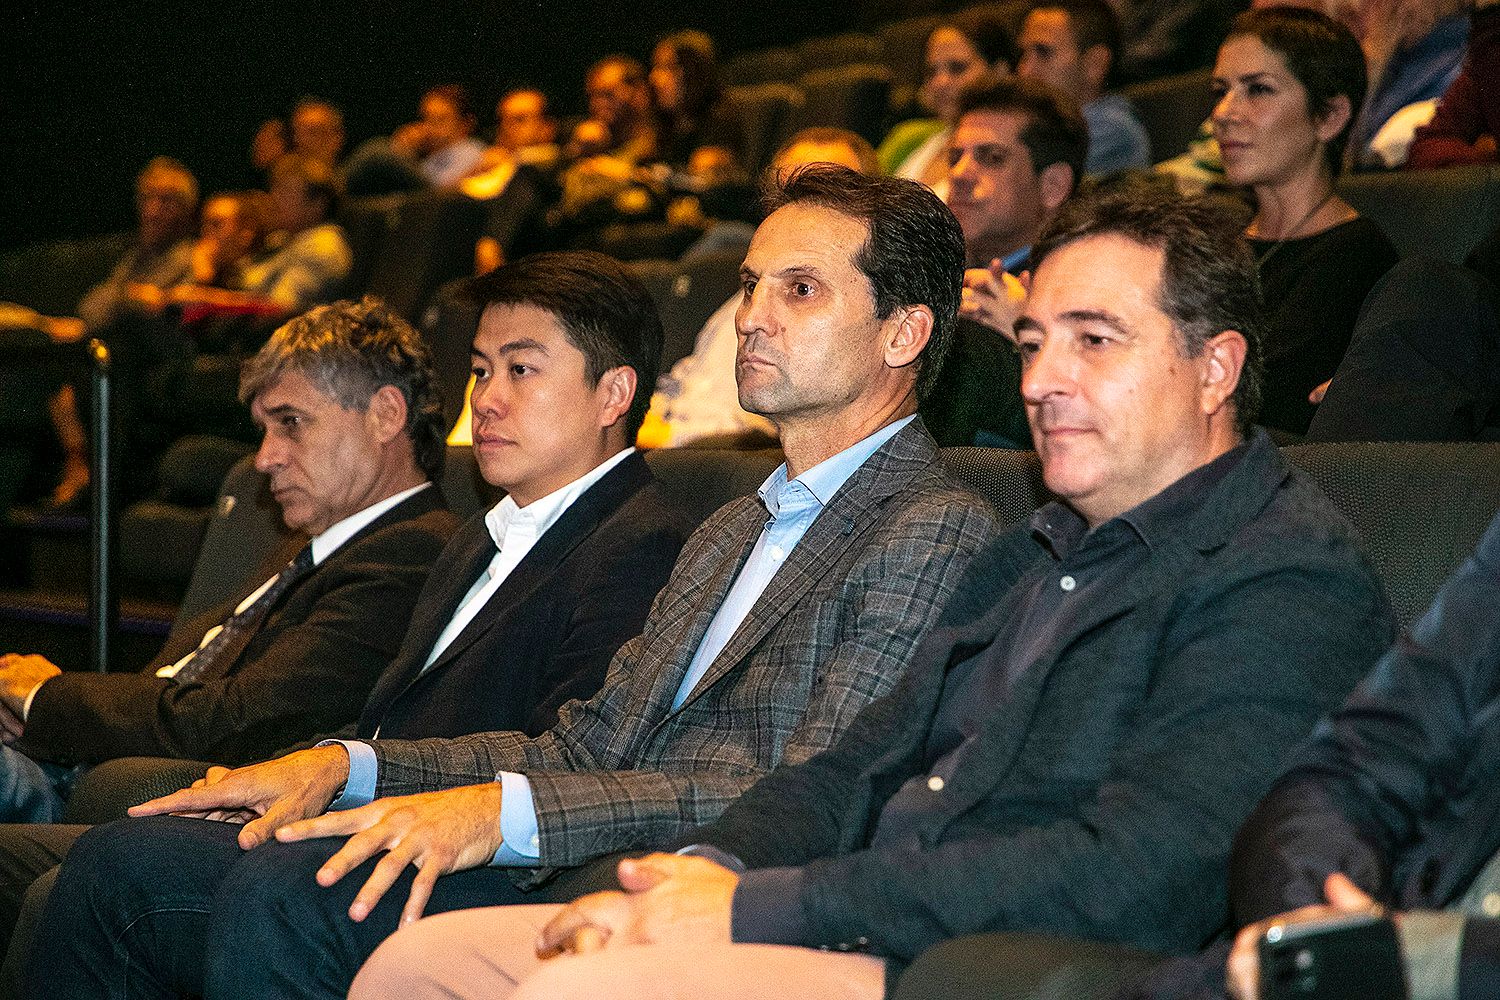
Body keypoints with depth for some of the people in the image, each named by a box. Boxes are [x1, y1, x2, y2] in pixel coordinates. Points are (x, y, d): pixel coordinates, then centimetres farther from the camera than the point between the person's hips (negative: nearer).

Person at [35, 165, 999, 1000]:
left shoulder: (936, 530, -4)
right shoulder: (731, 532, 27)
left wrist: (506, 810, -23)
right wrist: (345, 766, 6)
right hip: (557, 876, 9)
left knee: (286, 895, -30)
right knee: (126, 864, -4)